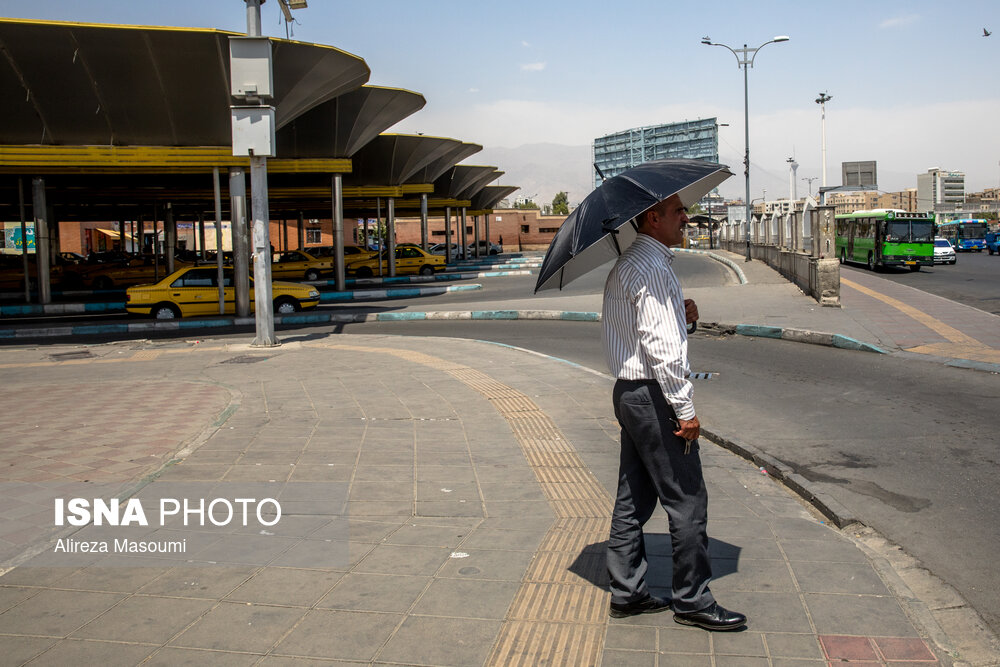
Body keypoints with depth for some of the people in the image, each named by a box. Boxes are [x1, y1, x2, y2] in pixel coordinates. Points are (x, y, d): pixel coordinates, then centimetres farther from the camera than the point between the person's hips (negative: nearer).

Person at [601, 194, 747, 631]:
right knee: (687, 501, -1)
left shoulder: (627, 265, 16)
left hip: (630, 392, 11)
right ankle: (692, 600, 10)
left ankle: (626, 593, 23)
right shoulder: (652, 267, -17)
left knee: (634, 499, 15)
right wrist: (685, 410, -19)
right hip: (654, 396, -11)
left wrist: (681, 314, 6)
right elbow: (661, 346, -22)